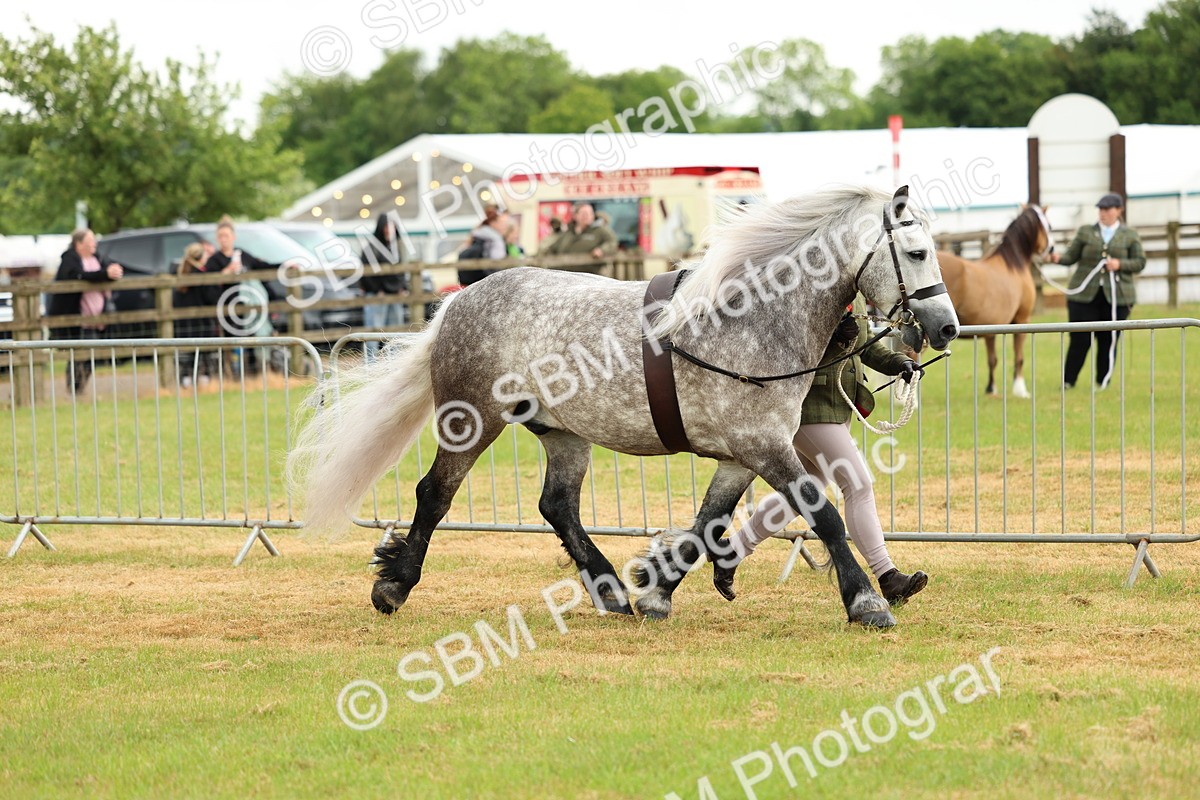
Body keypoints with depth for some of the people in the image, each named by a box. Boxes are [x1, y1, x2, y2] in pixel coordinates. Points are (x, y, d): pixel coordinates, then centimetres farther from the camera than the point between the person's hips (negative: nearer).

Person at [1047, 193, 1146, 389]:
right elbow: (1071, 256, 6)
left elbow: (1140, 262, 6)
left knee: (1108, 341, 3)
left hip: (1116, 297, 0)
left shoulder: (1130, 236, 7)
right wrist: (1058, 258, -16)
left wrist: (1120, 264, -12)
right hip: (1084, 295, 0)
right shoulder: (1085, 232, 9)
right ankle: (1068, 380, 5)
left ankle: (1103, 381, 14)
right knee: (1080, 340, -4)